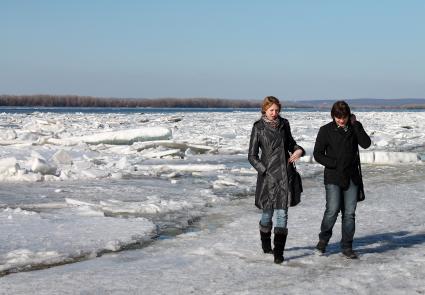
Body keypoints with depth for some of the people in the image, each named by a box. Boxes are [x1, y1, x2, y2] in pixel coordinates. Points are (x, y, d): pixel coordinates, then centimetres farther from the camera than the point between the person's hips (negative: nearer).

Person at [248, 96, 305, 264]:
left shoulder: (284, 124, 9)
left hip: (285, 173, 3)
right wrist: (264, 171, -11)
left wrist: (298, 150, 4)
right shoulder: (259, 128, -3)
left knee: (282, 213, -5)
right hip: (268, 175, -3)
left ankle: (278, 252, -6)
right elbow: (252, 156, -3)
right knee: (268, 212, 7)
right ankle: (266, 245, 30)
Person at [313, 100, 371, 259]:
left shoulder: (354, 128, 7)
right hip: (333, 177, -3)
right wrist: (334, 164, -8)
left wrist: (356, 124, -10)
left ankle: (347, 247, 12)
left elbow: (366, 144, -9)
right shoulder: (326, 130, -1)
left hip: (351, 177, 3)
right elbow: (317, 154, -1)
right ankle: (323, 240, 11)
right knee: (332, 210, -12)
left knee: (350, 213, 2)